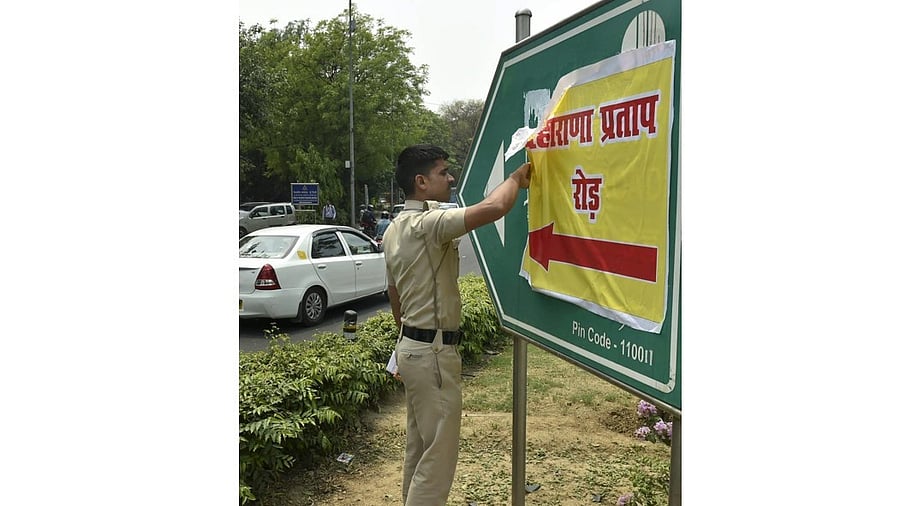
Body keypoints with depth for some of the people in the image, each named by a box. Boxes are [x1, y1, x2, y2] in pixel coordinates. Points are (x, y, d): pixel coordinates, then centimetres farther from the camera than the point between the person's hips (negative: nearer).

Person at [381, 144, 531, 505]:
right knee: (439, 454, -1)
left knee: (418, 447, 19)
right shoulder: (428, 224, -21)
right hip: (433, 352, -10)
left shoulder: (395, 229, 10)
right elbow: (494, 208, -32)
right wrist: (516, 178, -12)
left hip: (412, 347, 10)